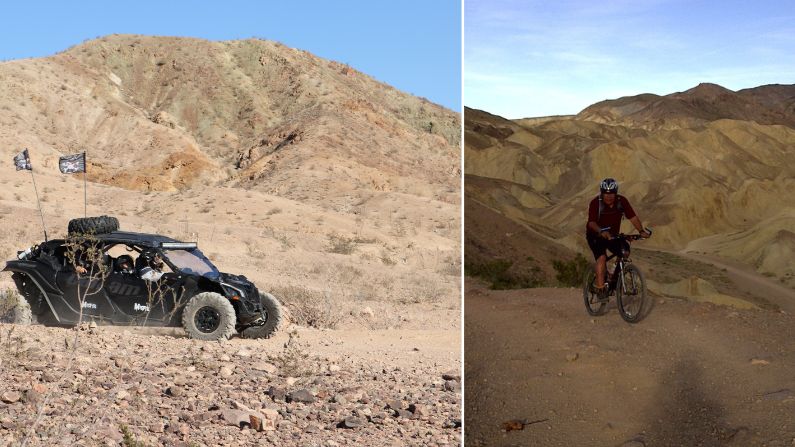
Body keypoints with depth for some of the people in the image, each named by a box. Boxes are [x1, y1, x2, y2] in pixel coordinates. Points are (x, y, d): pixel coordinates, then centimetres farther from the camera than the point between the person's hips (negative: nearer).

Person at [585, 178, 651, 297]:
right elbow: (591, 222, -31)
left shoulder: (622, 201, -12)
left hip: (613, 235, 4)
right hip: (596, 236, -4)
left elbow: (633, 217, -15)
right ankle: (600, 288, -20)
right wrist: (602, 231, -50)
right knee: (602, 257, -26)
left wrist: (641, 230, -31)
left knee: (625, 250, -18)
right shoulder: (595, 203, -22)